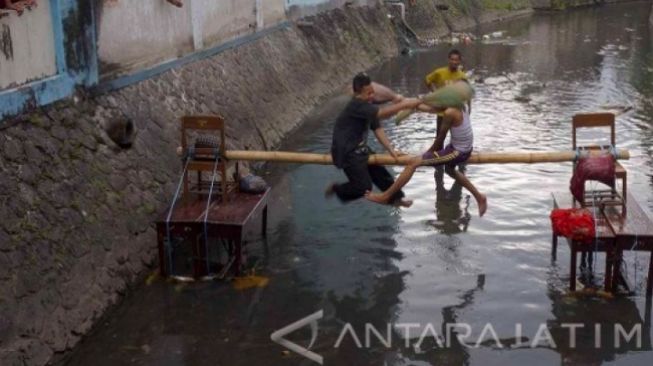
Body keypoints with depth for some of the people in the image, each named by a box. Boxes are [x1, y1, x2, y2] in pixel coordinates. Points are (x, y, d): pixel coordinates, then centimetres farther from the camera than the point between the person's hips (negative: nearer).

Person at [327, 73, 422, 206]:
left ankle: (395, 198, 34)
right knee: (364, 186, -10)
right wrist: (404, 104, -34)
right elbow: (382, 113, -35)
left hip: (360, 148, 10)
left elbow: (377, 129, 4)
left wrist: (391, 149, -4)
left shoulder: (369, 106, 5)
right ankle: (337, 189, 15)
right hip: (347, 152, -10)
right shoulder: (356, 106, -25)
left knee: (380, 172, 16)